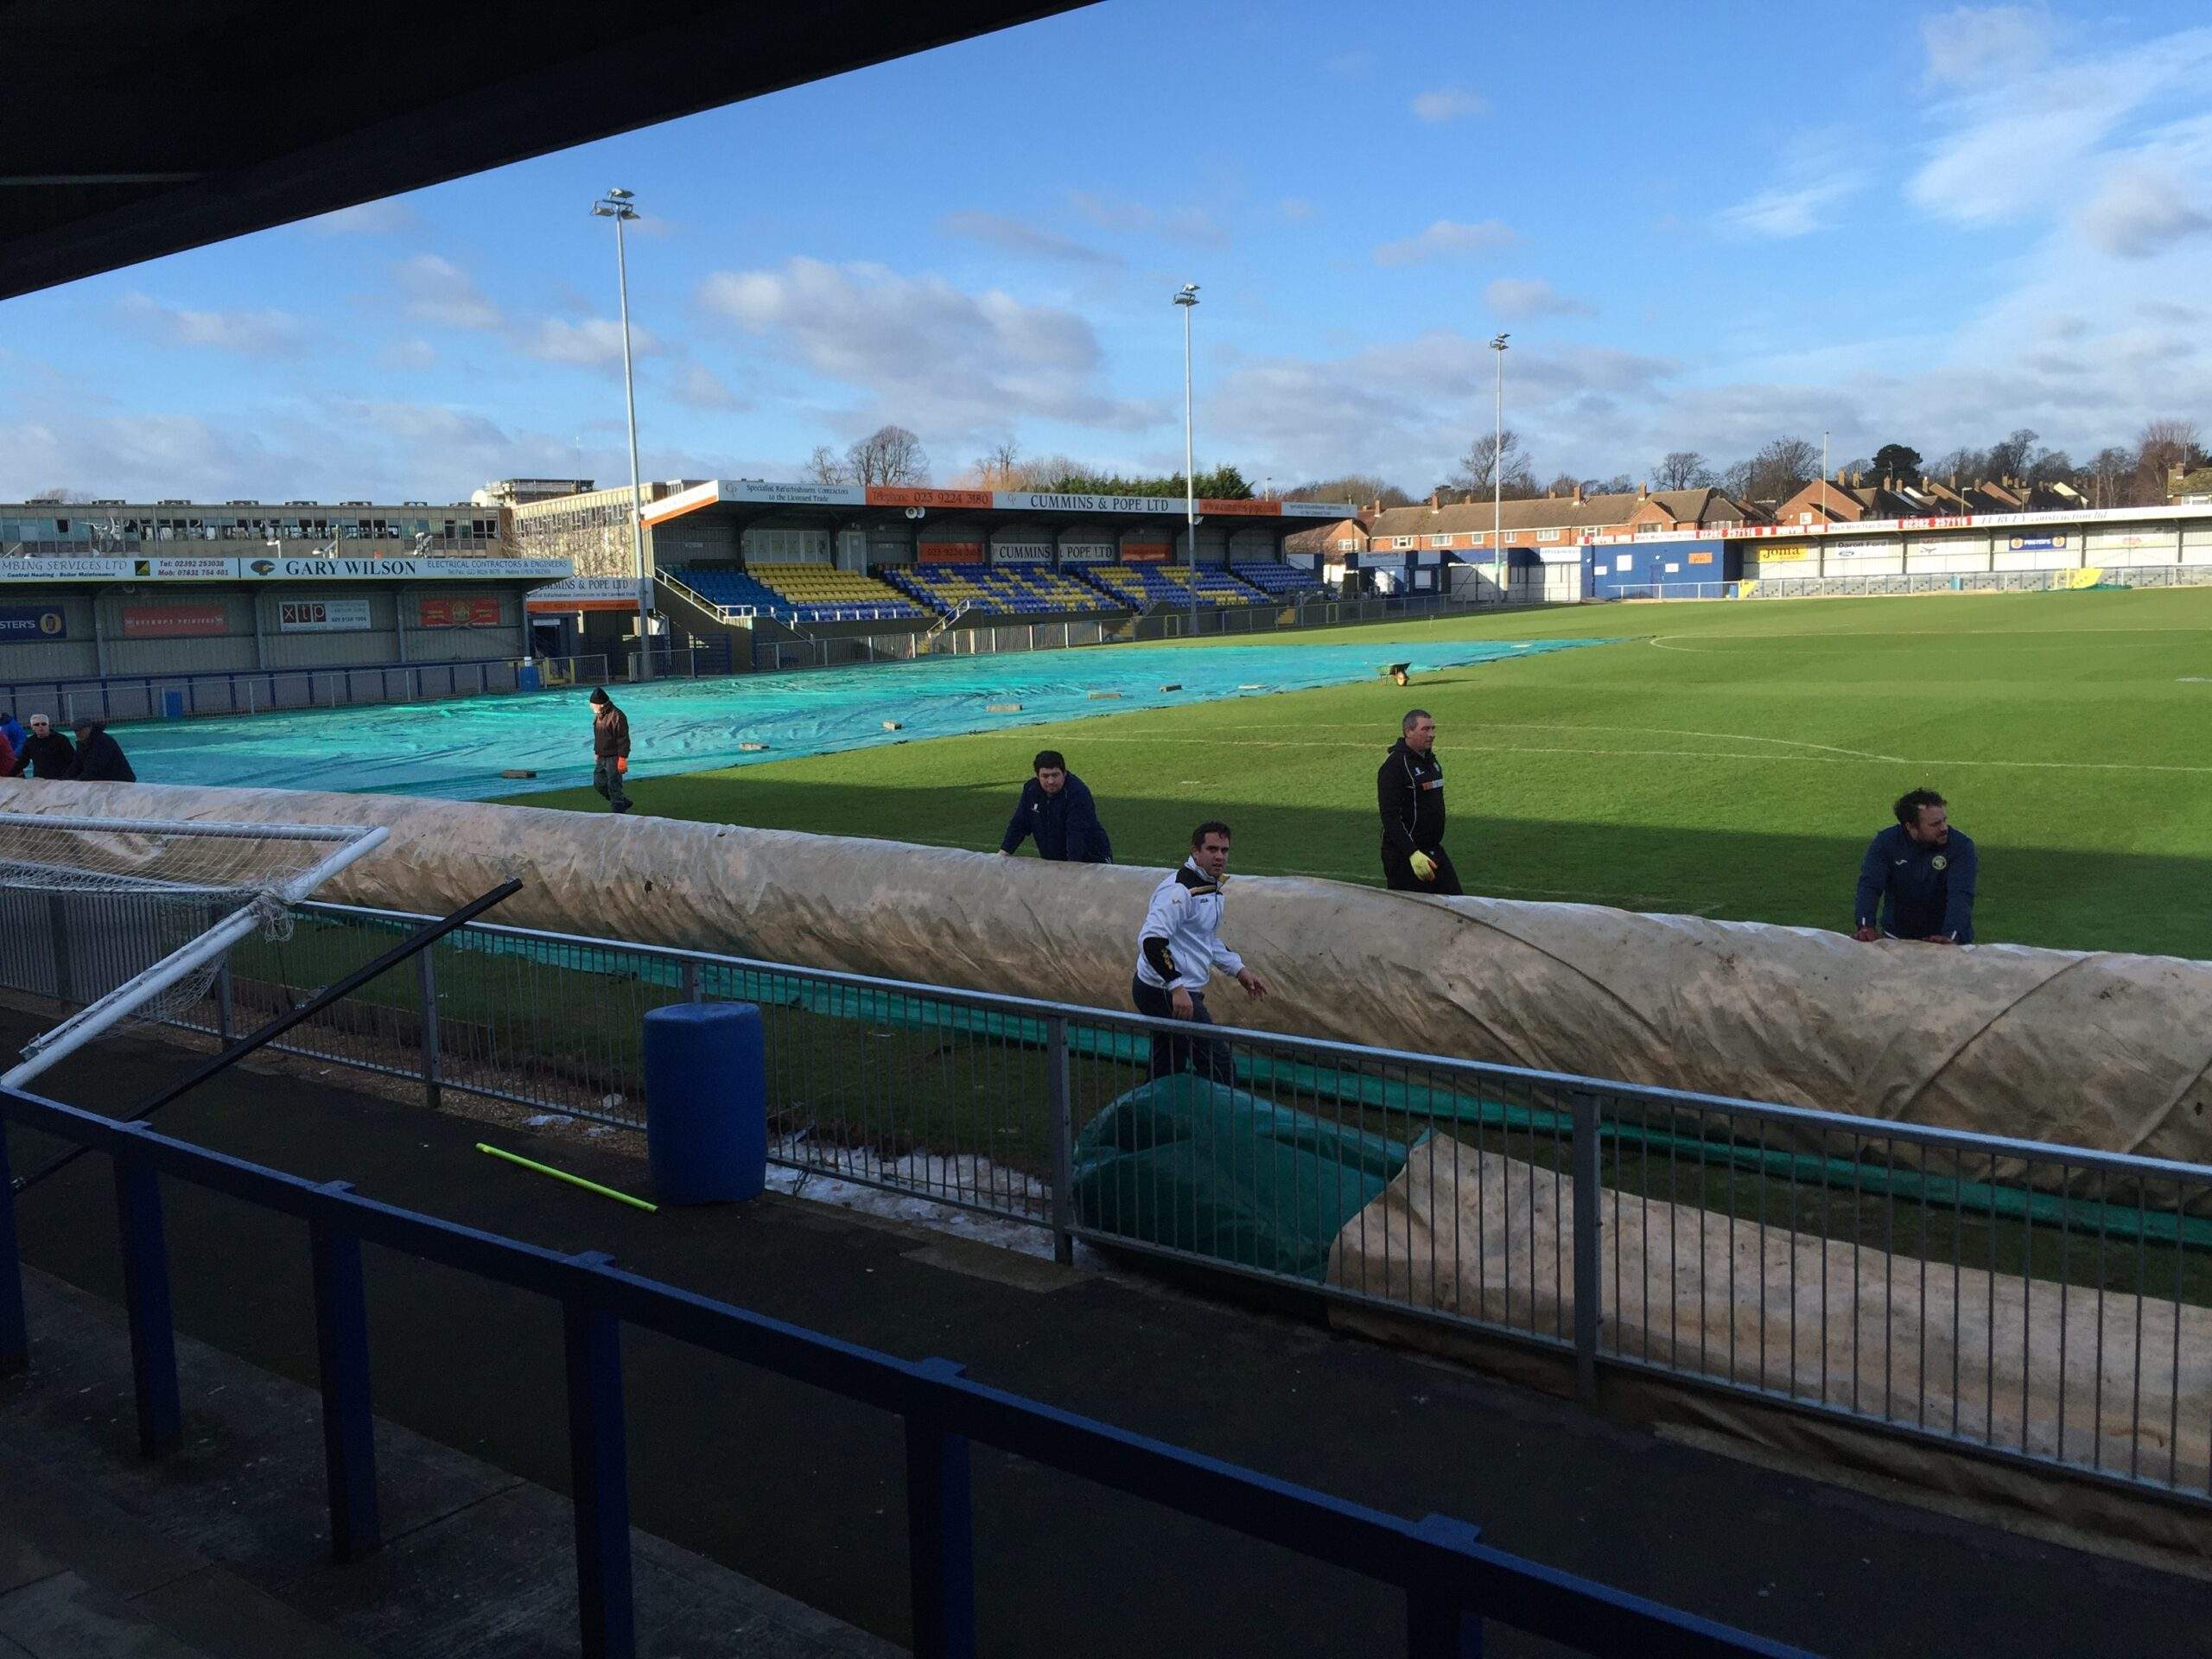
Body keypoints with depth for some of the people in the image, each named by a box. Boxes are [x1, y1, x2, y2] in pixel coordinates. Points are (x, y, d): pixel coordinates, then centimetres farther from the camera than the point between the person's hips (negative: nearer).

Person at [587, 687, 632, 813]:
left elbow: (623, 740, -20)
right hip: (602, 758, 9)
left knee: (614, 787, -5)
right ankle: (624, 802, 27)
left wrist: (622, 759, -21)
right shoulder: (598, 716, 9)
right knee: (599, 784, 13)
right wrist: (596, 753, 22)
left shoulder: (617, 716, -19)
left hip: (614, 758, -9)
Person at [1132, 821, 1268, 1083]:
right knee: (1219, 1067, -9)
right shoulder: (1180, 889, -20)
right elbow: (1150, 940, -28)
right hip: (1166, 993, -11)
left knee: (1166, 1072, 19)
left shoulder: (1212, 887, 14)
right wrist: (1177, 987, -32)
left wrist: (1240, 970, 20)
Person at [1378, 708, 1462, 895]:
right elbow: (1390, 817, -23)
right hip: (1405, 855, -8)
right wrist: (1413, 854, -29)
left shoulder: (1430, 759, 11)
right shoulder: (1394, 765, -17)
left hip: (1434, 850, 8)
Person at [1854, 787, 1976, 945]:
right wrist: (1867, 926, -33)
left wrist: (1951, 937, -38)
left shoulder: (1960, 846, -12)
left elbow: (1961, 894, -22)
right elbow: (1870, 886, -16)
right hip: (1897, 936, 1)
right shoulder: (1885, 842, -8)